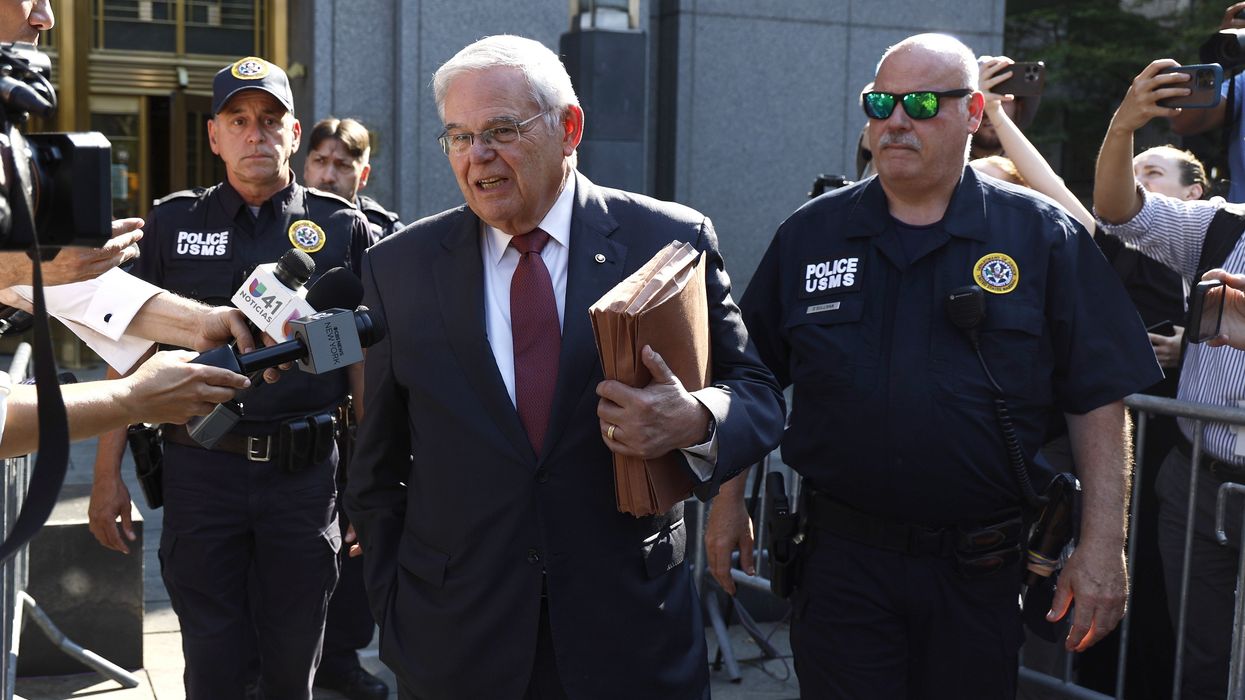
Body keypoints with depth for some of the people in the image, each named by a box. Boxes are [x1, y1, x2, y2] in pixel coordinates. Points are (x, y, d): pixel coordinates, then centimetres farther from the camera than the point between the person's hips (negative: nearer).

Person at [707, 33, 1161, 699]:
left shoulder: (1043, 236, -2)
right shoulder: (810, 233, 3)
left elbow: (1097, 399, -3)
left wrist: (1102, 545, -7)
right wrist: (728, 500, 6)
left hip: (980, 570, 0)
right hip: (839, 561, 1)